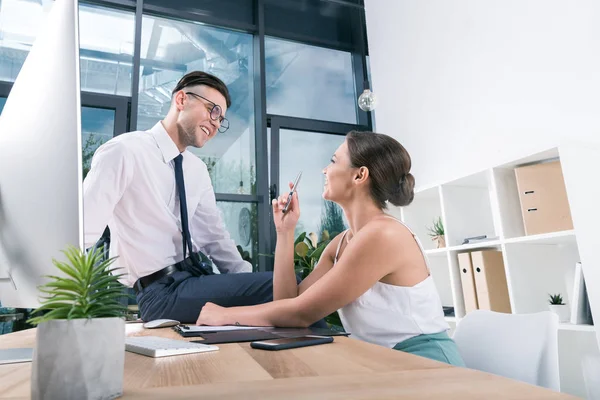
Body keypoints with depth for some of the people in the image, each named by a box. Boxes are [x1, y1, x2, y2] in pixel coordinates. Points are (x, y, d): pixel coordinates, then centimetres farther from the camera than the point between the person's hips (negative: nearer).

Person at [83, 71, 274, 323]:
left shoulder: (198, 169, 11)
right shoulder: (125, 151, -10)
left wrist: (250, 286, 7)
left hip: (199, 279, 7)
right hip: (162, 290, -7)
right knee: (278, 286, -21)